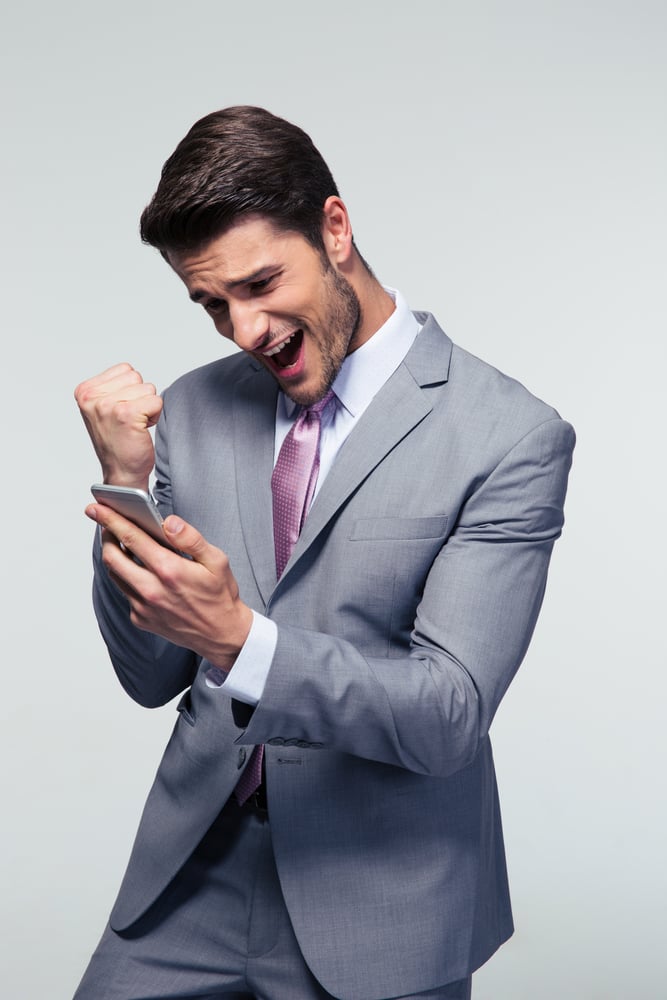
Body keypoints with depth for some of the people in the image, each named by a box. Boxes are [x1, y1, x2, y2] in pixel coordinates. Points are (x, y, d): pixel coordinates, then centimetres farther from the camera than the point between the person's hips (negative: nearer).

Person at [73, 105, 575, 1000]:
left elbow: (451, 713, -17)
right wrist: (127, 482, -12)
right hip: (192, 872, 4)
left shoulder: (511, 438, -14)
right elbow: (151, 679, 2)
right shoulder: (193, 409, 1)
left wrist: (239, 639, -31)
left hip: (376, 906, -3)